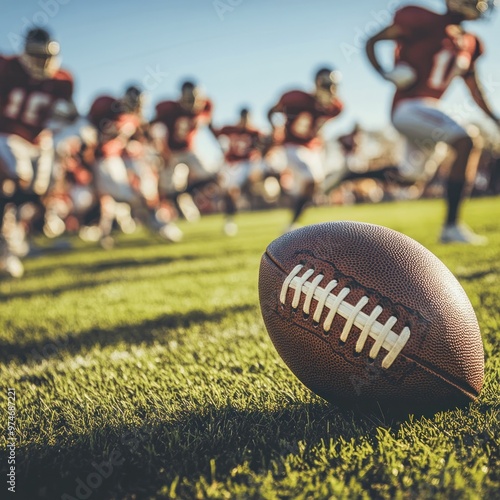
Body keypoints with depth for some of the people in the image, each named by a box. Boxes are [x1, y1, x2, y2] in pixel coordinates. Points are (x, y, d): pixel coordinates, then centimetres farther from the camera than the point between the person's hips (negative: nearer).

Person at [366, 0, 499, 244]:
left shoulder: (468, 43, 13)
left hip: (431, 109, 9)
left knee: (412, 174, 17)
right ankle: (451, 226, -20)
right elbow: (372, 42, -3)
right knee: (465, 143, -23)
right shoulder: (424, 21, -8)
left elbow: (474, 88, 23)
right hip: (409, 106, -9)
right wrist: (384, 73, -19)